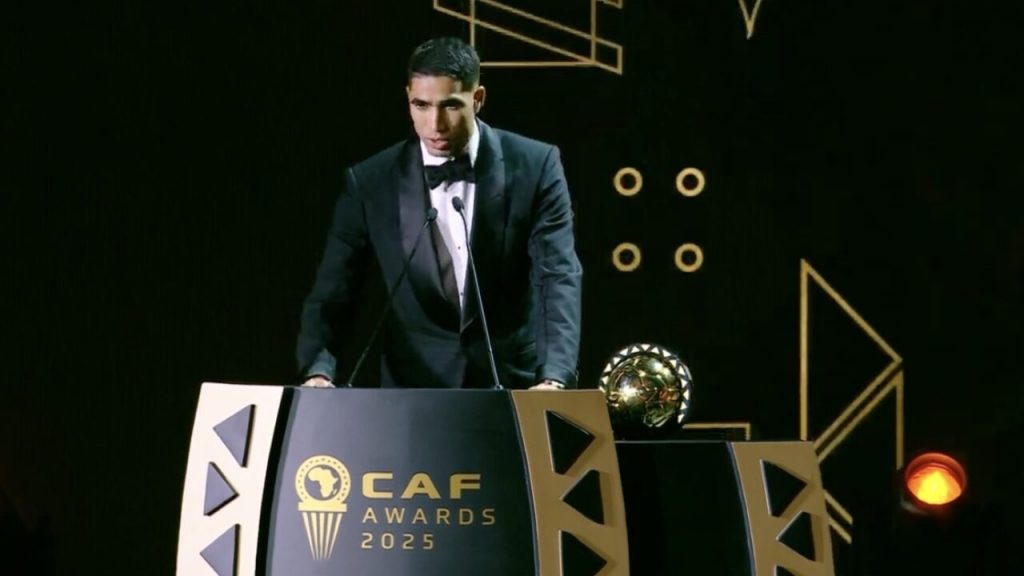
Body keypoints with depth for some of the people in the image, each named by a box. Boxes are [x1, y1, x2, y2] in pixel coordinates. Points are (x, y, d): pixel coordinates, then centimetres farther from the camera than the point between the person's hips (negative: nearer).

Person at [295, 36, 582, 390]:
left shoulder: (534, 166, -5)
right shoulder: (370, 182, -2)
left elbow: (559, 275, -12)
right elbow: (331, 294, -3)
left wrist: (554, 379, -28)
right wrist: (318, 372, -23)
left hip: (516, 386, -1)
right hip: (414, 390, 1)